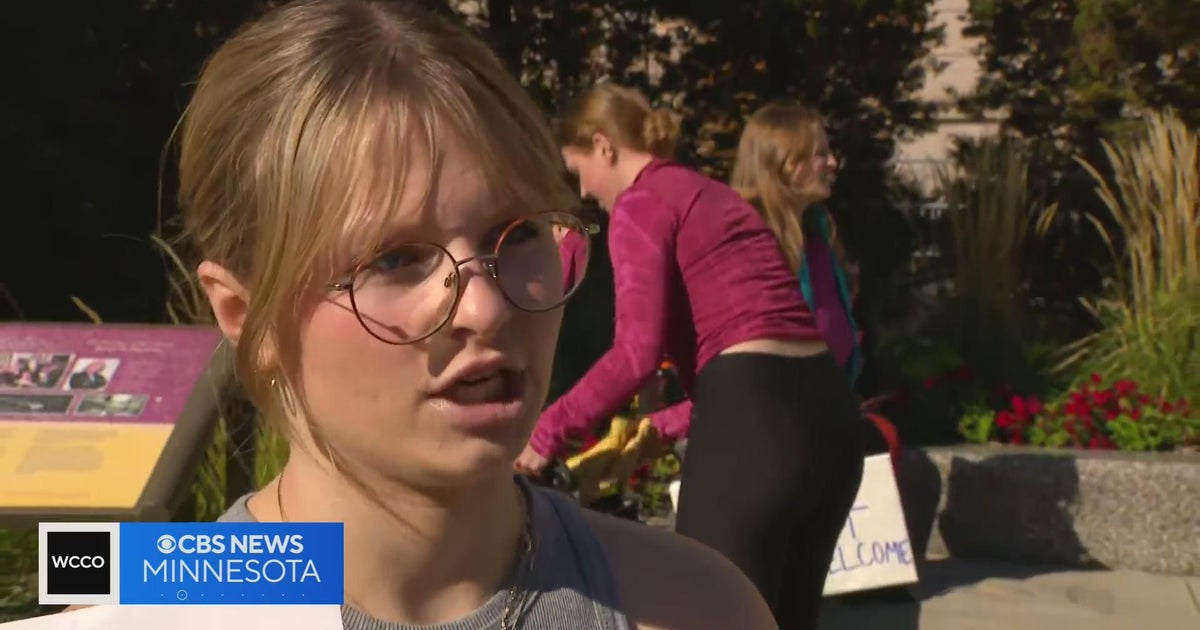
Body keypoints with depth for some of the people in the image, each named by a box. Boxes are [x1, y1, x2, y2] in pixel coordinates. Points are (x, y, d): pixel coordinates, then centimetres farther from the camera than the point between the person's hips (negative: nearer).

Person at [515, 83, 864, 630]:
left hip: (752, 425, -8)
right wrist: (661, 427, 33)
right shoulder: (717, 196, 26)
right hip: (828, 414, 9)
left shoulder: (640, 204, 2)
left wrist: (548, 430, 0)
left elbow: (637, 354, -11)